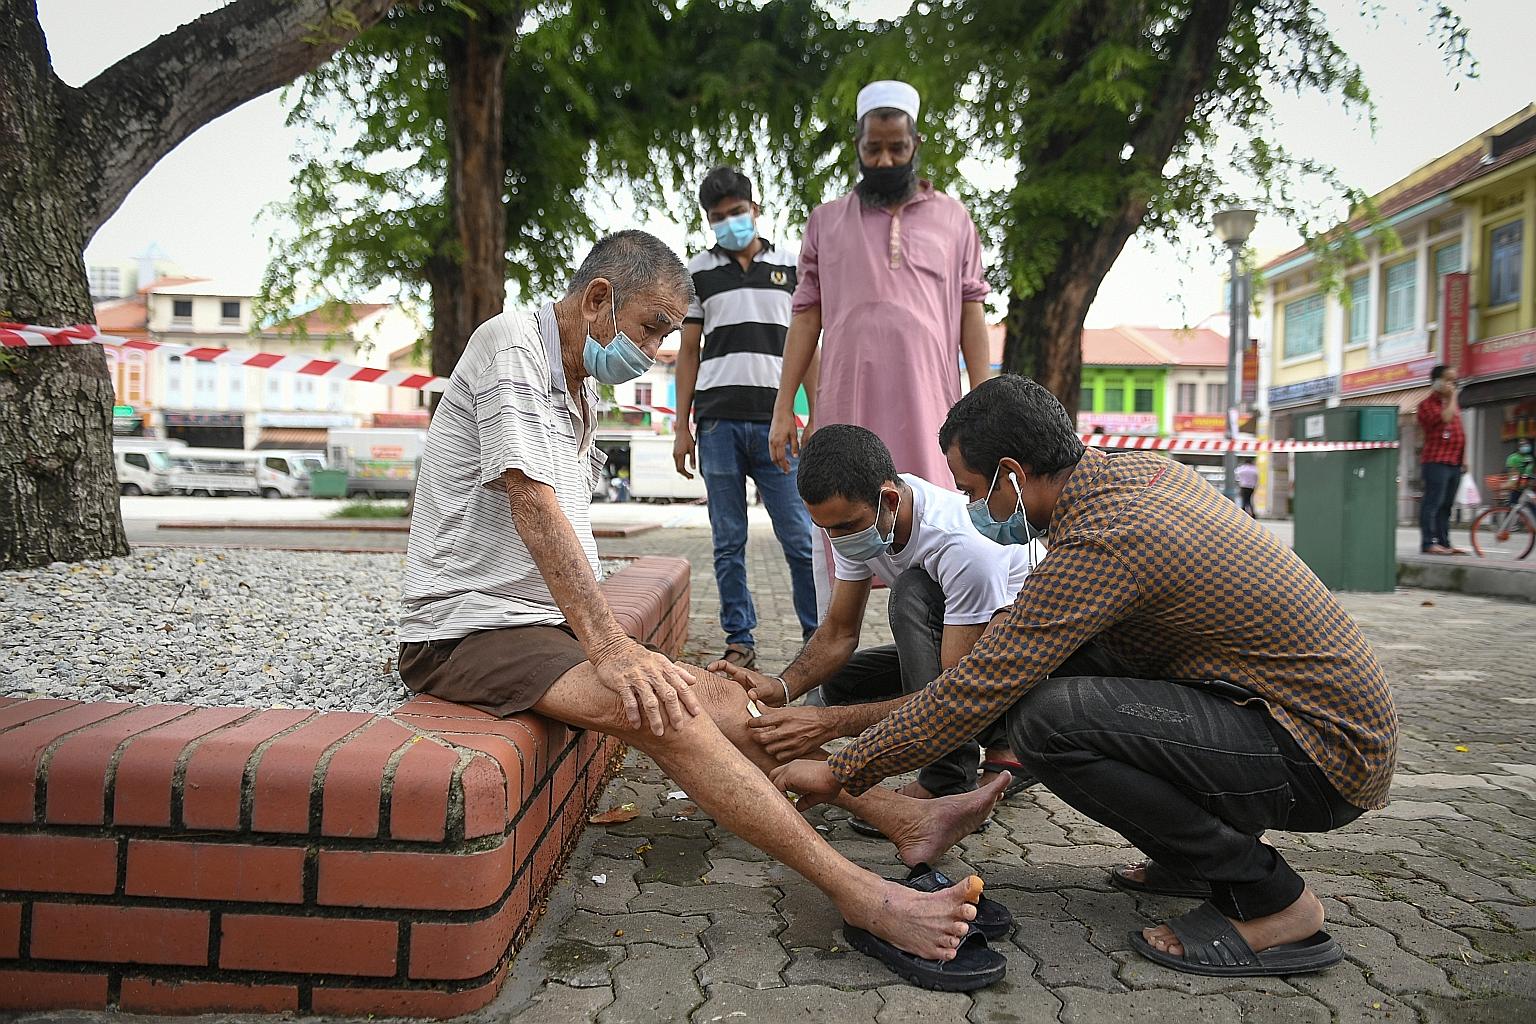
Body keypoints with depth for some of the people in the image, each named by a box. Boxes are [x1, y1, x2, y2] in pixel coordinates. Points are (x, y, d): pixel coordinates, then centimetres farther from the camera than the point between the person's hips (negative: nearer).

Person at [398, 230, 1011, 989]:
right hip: (467, 632, -9)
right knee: (664, 714, -27)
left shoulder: (579, 388, 16)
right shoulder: (509, 344, -13)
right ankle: (863, 899, -30)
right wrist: (610, 647, -27)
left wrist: (609, 642, 3)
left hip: (546, 623, 9)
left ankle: (906, 819, -7)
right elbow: (533, 506, -23)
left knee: (714, 698, -6)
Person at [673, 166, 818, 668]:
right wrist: (681, 428, 4)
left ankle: (819, 636, 6)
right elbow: (688, 351, 12)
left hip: (776, 420, 0)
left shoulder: (791, 264, 12)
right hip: (717, 420, 1)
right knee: (728, 542, 4)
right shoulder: (698, 271, 12)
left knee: (800, 538, -3)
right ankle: (739, 639, 12)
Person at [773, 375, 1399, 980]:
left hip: (1326, 759, -9)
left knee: (1046, 718, -27)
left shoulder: (1103, 542, -23)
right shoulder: (1147, 469, 4)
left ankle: (1269, 899, -8)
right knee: (1044, 662, 6)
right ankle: (1200, 856, 14)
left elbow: (973, 692, -21)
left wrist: (840, 772, -10)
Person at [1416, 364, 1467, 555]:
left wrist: (1464, 457, 17)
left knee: (1446, 505, 10)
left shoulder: (1453, 404, 21)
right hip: (1436, 461, -8)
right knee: (1433, 502, -10)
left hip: (1454, 463, 8)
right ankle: (1428, 543, -11)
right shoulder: (1428, 405, -3)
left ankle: (1444, 542, 14)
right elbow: (1444, 418, -22)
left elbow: (1460, 433, 24)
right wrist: (1452, 397, -9)